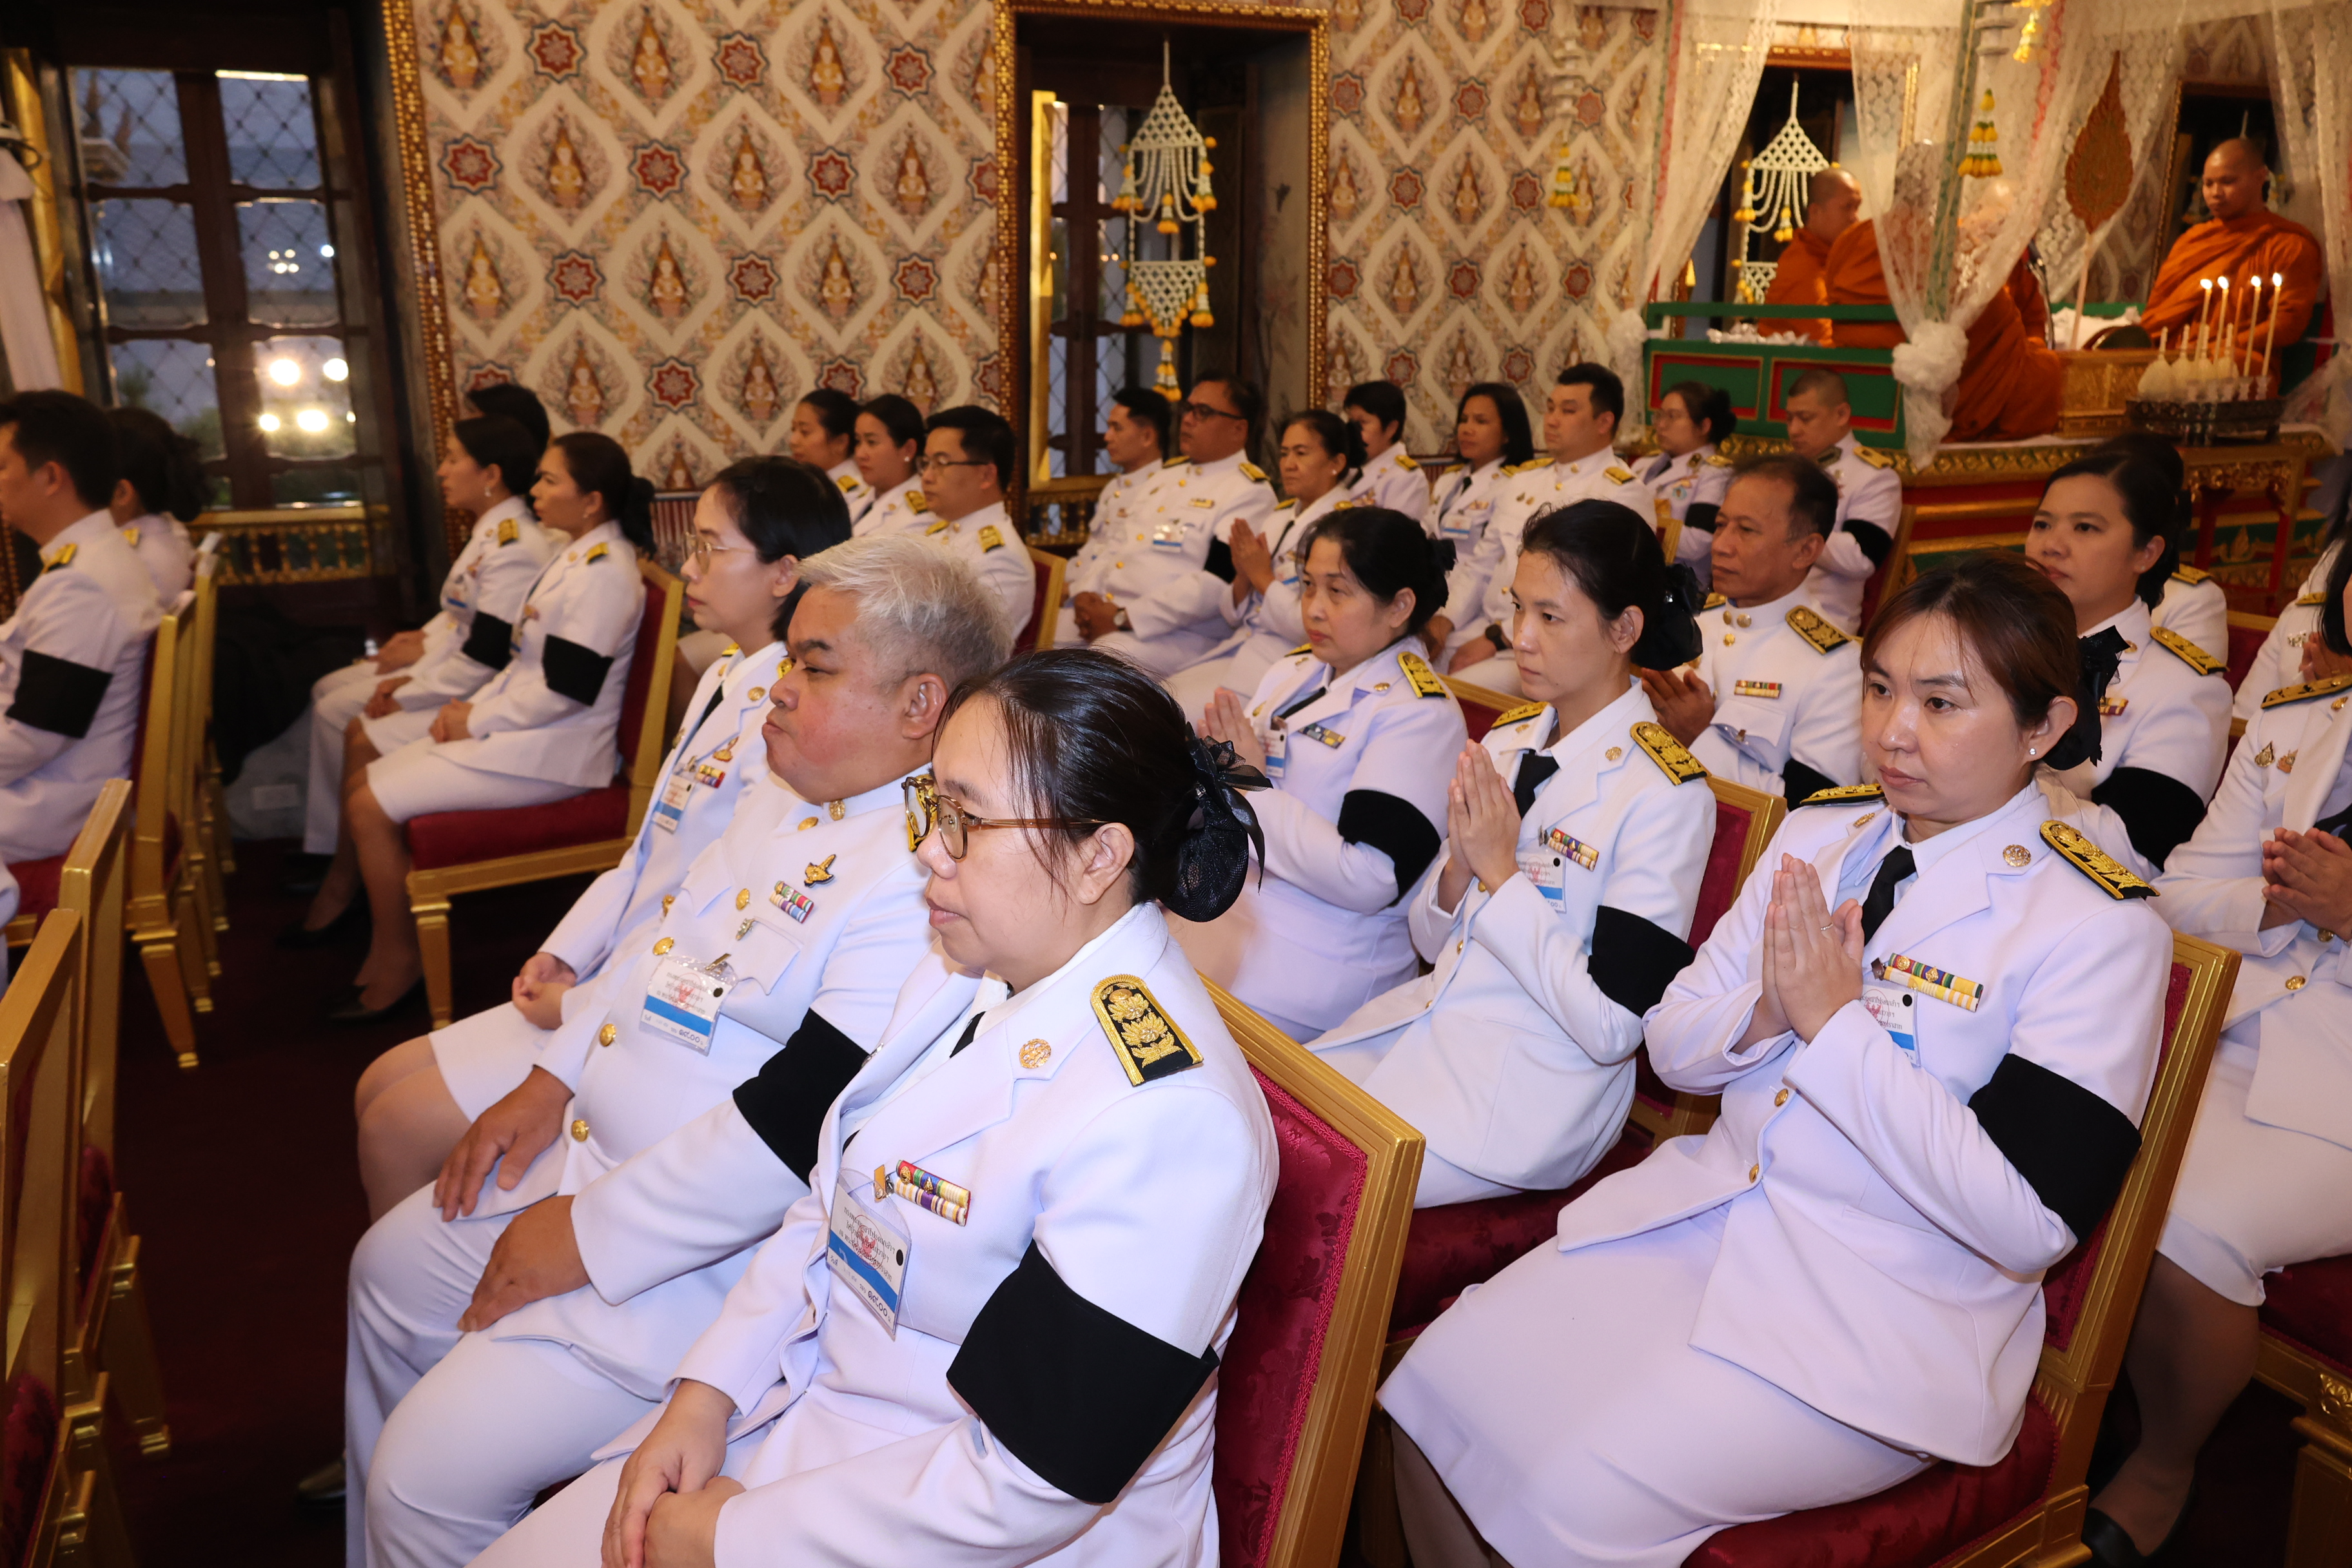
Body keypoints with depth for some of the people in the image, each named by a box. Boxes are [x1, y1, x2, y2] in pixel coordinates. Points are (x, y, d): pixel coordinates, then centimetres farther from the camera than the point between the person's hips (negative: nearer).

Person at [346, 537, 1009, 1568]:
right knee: (390, 1271, 25)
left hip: (708, 1248, -10)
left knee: (432, 1476, -8)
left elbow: (790, 1127, -28)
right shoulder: (789, 788, 3)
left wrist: (592, 1235, -19)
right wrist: (549, 1085, 7)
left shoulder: (933, 874, -29)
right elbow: (666, 930, 14)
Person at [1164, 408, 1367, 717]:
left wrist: (1263, 577, -10)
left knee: (1174, 712, -21)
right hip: (1239, 649, 7)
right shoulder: (1279, 519, 14)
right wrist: (1243, 578, -6)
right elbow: (1235, 615, 15)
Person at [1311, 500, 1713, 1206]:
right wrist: (1461, 864, -10)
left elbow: (1612, 1027, -19)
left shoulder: (1663, 794, -15)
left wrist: (1502, 872, -18)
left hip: (1531, 1089, -6)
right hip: (1429, 1019, 7)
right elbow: (1431, 942, 11)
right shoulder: (1506, 739, 6)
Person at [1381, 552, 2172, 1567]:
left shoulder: (2100, 926, -11)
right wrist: (1763, 1011, -13)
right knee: (1438, 1381, -9)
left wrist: (1834, 1022, -19)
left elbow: (2027, 1222, -18)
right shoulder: (1818, 834, 7)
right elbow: (1673, 1048, 9)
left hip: (1890, 1319, -5)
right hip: (1701, 1212, 6)